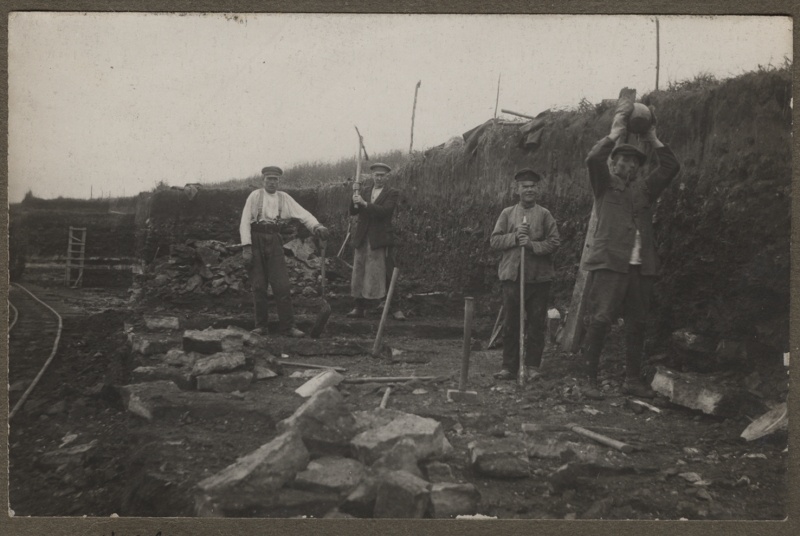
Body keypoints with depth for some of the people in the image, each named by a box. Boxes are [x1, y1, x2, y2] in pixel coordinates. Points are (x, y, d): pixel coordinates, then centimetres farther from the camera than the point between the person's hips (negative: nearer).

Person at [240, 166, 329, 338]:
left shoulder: (284, 198, 10)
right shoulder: (255, 195, 3)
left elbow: (302, 214, 1)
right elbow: (245, 221, -1)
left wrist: (316, 226, -18)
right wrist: (246, 246, -11)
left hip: (274, 241, 2)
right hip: (256, 239, -2)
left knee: (281, 285, -4)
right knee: (258, 286, 1)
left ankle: (288, 326, -1)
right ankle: (260, 325, 10)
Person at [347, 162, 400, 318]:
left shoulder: (392, 193, 0)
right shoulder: (365, 191, 15)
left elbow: (384, 211, -16)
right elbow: (353, 212, 8)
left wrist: (364, 203, -22)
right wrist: (355, 202, -13)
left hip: (380, 240, -5)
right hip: (362, 239, 5)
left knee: (379, 274, -4)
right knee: (359, 273, 4)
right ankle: (359, 308, 8)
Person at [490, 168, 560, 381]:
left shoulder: (545, 215, 5)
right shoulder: (507, 213, 8)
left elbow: (554, 242, -2)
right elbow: (494, 240, 4)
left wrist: (533, 245, -16)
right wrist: (515, 237, -11)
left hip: (539, 277, -1)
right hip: (512, 275, 1)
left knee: (536, 323, 3)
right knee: (511, 323, 3)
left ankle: (532, 366, 12)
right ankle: (509, 366, 11)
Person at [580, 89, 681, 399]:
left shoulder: (645, 190, 20)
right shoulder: (605, 186, 10)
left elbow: (671, 167, 11)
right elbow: (593, 159, -9)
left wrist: (652, 138, 8)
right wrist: (617, 130, -7)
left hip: (641, 267, 5)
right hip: (610, 263, -4)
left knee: (636, 324, 7)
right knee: (600, 321, -10)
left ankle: (633, 380, 16)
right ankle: (590, 380, -6)